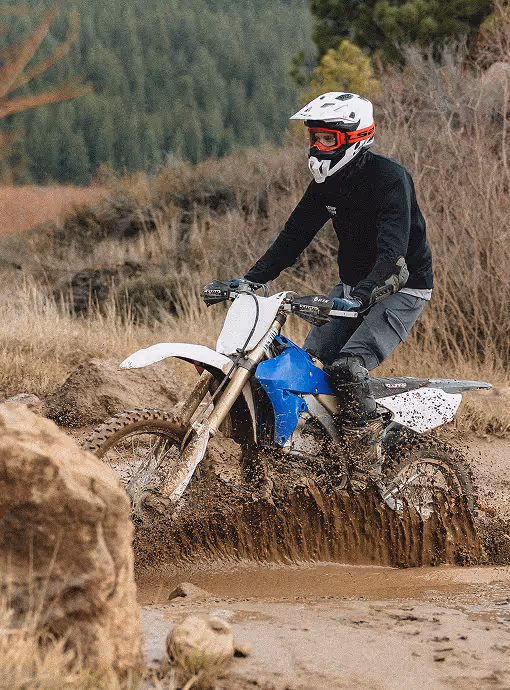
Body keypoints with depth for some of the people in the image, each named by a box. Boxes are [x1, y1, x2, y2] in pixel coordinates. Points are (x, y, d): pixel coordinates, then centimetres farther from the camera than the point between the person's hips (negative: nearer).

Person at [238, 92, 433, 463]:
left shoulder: (388, 177, -23)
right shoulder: (327, 182, 2)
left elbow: (393, 254, -33)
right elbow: (295, 235, 4)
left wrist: (359, 297, -47)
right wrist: (251, 279, -8)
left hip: (403, 288, -8)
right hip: (354, 285, 8)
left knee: (348, 366, -26)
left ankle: (370, 453, -18)